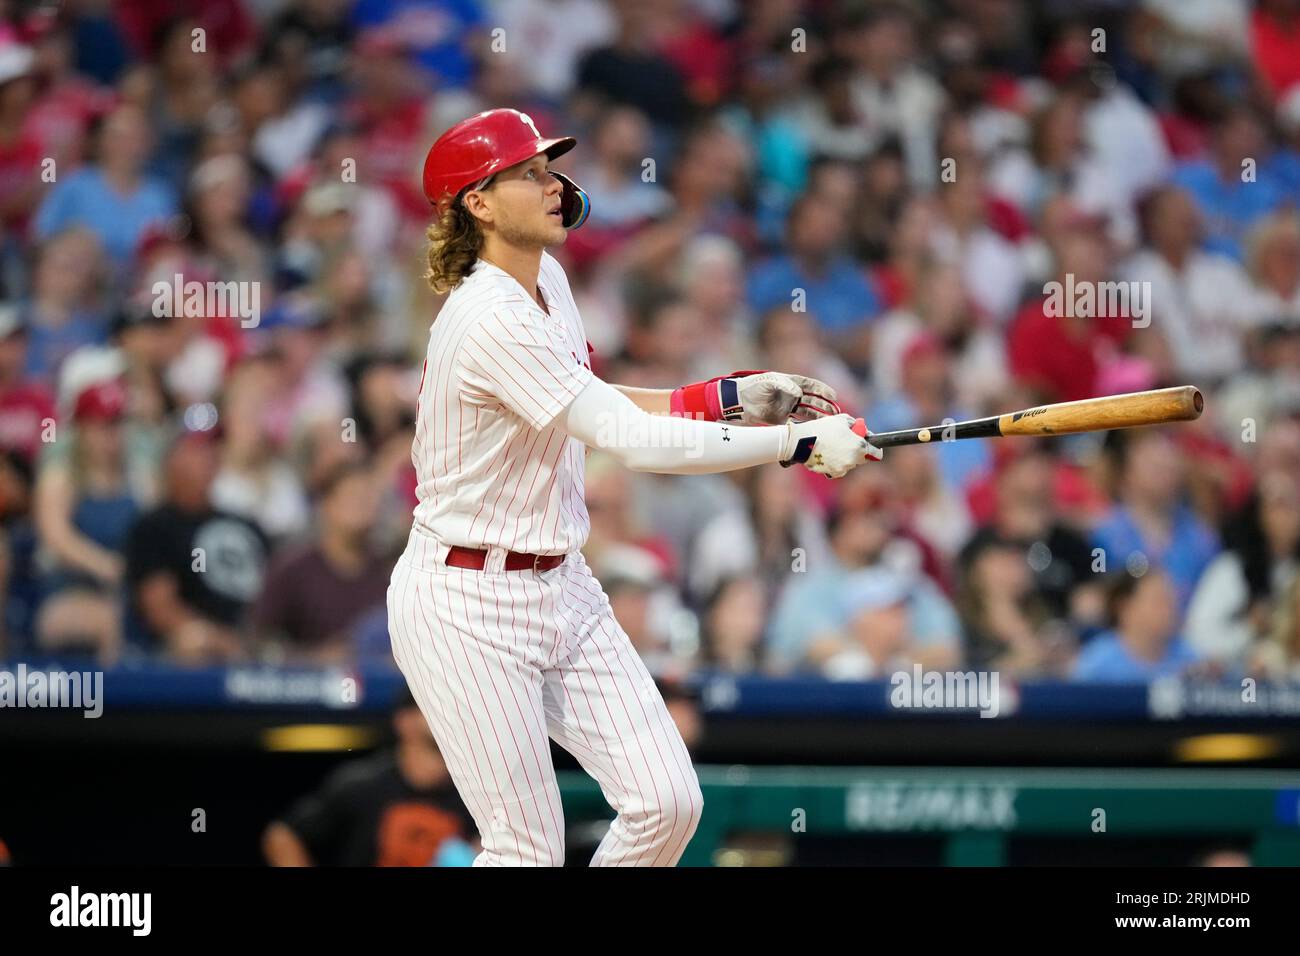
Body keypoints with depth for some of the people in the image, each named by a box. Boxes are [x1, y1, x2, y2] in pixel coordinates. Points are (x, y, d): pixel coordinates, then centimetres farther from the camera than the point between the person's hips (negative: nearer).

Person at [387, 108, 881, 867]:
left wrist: (732, 398, 10)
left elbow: (587, 408, 21)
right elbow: (634, 440, -28)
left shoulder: (548, 281, 6)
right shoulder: (491, 320, -23)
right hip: (469, 608, -9)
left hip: (562, 589, 9)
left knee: (668, 804, -1)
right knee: (529, 850, -8)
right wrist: (799, 442, -27)